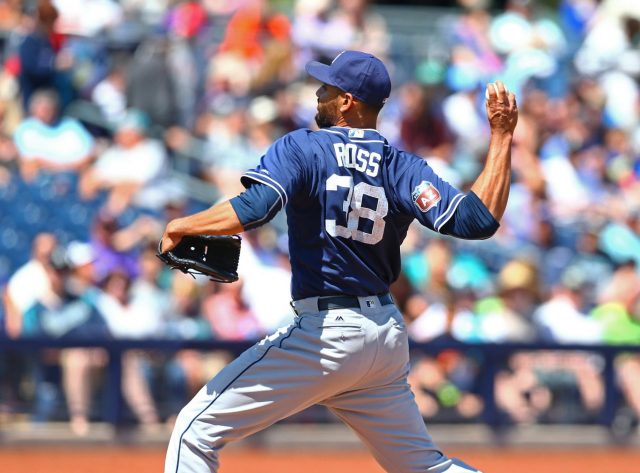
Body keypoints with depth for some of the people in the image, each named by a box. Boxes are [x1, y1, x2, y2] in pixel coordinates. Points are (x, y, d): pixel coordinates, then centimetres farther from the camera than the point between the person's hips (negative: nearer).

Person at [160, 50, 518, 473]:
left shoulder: (302, 148, -7)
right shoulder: (402, 168, 4)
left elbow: (252, 211, -23)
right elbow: (477, 220, -8)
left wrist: (181, 227, -7)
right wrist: (502, 137, 1)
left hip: (325, 334, -6)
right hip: (390, 338, 6)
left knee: (196, 431, -1)